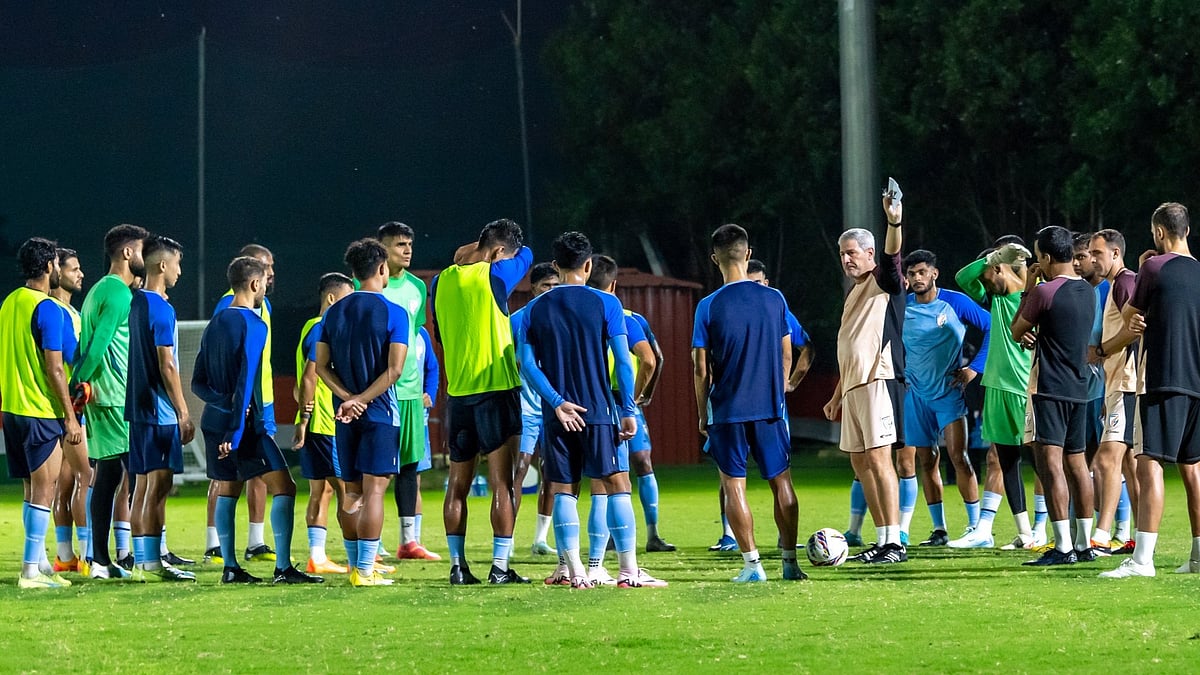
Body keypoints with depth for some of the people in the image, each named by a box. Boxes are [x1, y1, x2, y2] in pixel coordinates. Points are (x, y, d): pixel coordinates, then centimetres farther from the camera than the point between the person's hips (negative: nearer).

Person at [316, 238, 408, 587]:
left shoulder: (334, 313, 8)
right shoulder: (393, 313, -7)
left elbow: (322, 366, 4)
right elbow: (394, 369, -15)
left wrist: (347, 398, -6)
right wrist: (361, 399, -12)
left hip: (346, 414, 5)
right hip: (380, 414, -5)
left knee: (350, 493, 11)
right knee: (374, 490, -6)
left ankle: (356, 566, 17)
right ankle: (365, 571, -10)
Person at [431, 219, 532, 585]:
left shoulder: (441, 282, 7)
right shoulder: (494, 276, -8)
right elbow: (527, 254, 13)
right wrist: (480, 254, 19)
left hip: (457, 392, 5)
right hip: (497, 388, -5)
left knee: (458, 484, 9)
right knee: (501, 483, -3)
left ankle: (457, 565, 7)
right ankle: (500, 567, -6)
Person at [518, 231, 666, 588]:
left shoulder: (534, 309, 6)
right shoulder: (605, 303, -2)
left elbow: (527, 364, -2)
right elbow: (622, 361, -6)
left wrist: (557, 402, -6)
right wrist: (628, 410, -3)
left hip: (557, 414, 3)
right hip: (599, 411, -3)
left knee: (563, 491, 8)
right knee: (617, 485, 0)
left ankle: (572, 571, 5)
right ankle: (629, 570, -6)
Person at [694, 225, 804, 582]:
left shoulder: (708, 307, -7)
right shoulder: (774, 299, 1)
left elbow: (701, 369, -5)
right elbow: (786, 355, 7)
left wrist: (703, 414, 5)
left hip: (727, 411, -2)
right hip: (770, 407, 2)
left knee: (733, 485, 4)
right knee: (781, 482, 10)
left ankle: (752, 563, -1)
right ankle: (790, 562, 9)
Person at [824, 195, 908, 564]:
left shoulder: (884, 282, -2)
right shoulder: (853, 293, 22)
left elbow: (892, 256, -26)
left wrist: (894, 223, -46)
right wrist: (837, 396, 27)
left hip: (878, 380, -9)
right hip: (853, 385, 9)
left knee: (878, 456, -15)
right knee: (860, 461, 8)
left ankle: (895, 543, -17)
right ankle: (882, 542, 11)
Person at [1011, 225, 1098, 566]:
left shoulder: (1045, 291, -14)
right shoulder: (1087, 291, 10)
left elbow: (1016, 331, 0)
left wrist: (1028, 290, 7)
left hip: (1049, 388, -8)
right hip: (1079, 387, 8)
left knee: (1050, 462, -11)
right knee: (1076, 463, 12)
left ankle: (1063, 547, -18)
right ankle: (1084, 544, 15)